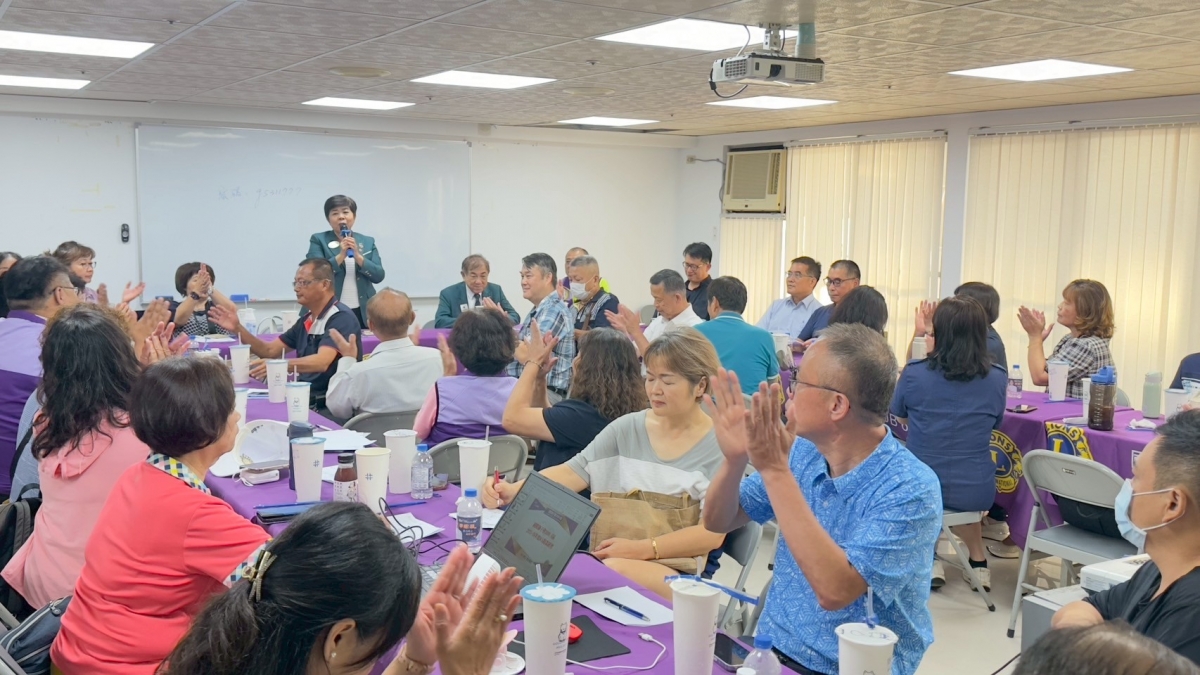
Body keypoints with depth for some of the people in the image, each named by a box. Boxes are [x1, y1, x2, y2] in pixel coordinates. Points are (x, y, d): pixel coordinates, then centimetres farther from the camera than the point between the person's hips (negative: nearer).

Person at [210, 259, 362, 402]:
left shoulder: (341, 318, -13)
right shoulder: (306, 319, 14)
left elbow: (321, 362, -28)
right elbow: (269, 351, 17)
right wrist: (237, 329, 4)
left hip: (330, 403, -8)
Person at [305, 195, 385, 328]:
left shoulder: (368, 241, 10)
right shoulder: (318, 240, 3)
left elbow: (379, 276, 1)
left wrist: (357, 256, -12)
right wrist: (341, 255, -19)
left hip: (363, 312, 3)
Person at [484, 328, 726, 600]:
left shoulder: (721, 446, -3)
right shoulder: (627, 428, 10)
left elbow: (713, 532, -10)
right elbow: (574, 470, 1)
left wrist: (642, 549, -19)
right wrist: (514, 490, -16)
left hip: (680, 571, -3)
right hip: (611, 555, 4)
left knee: (616, 571, -36)